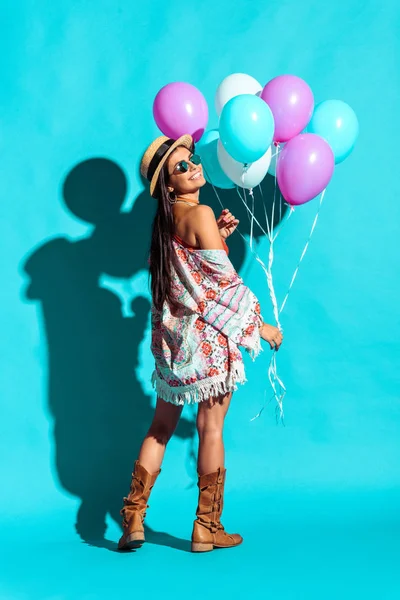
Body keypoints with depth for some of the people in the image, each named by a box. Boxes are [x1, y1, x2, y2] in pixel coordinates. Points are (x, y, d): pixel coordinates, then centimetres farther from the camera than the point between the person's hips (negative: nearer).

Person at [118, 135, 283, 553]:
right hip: (209, 336, -8)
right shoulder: (200, 214, -14)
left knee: (161, 426, 14)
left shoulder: (167, 219, 10)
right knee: (211, 428, 3)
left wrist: (217, 235, 10)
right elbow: (225, 280, -15)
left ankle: (133, 519, 16)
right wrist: (262, 326, -5)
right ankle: (207, 528, 12)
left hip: (173, 335, 8)